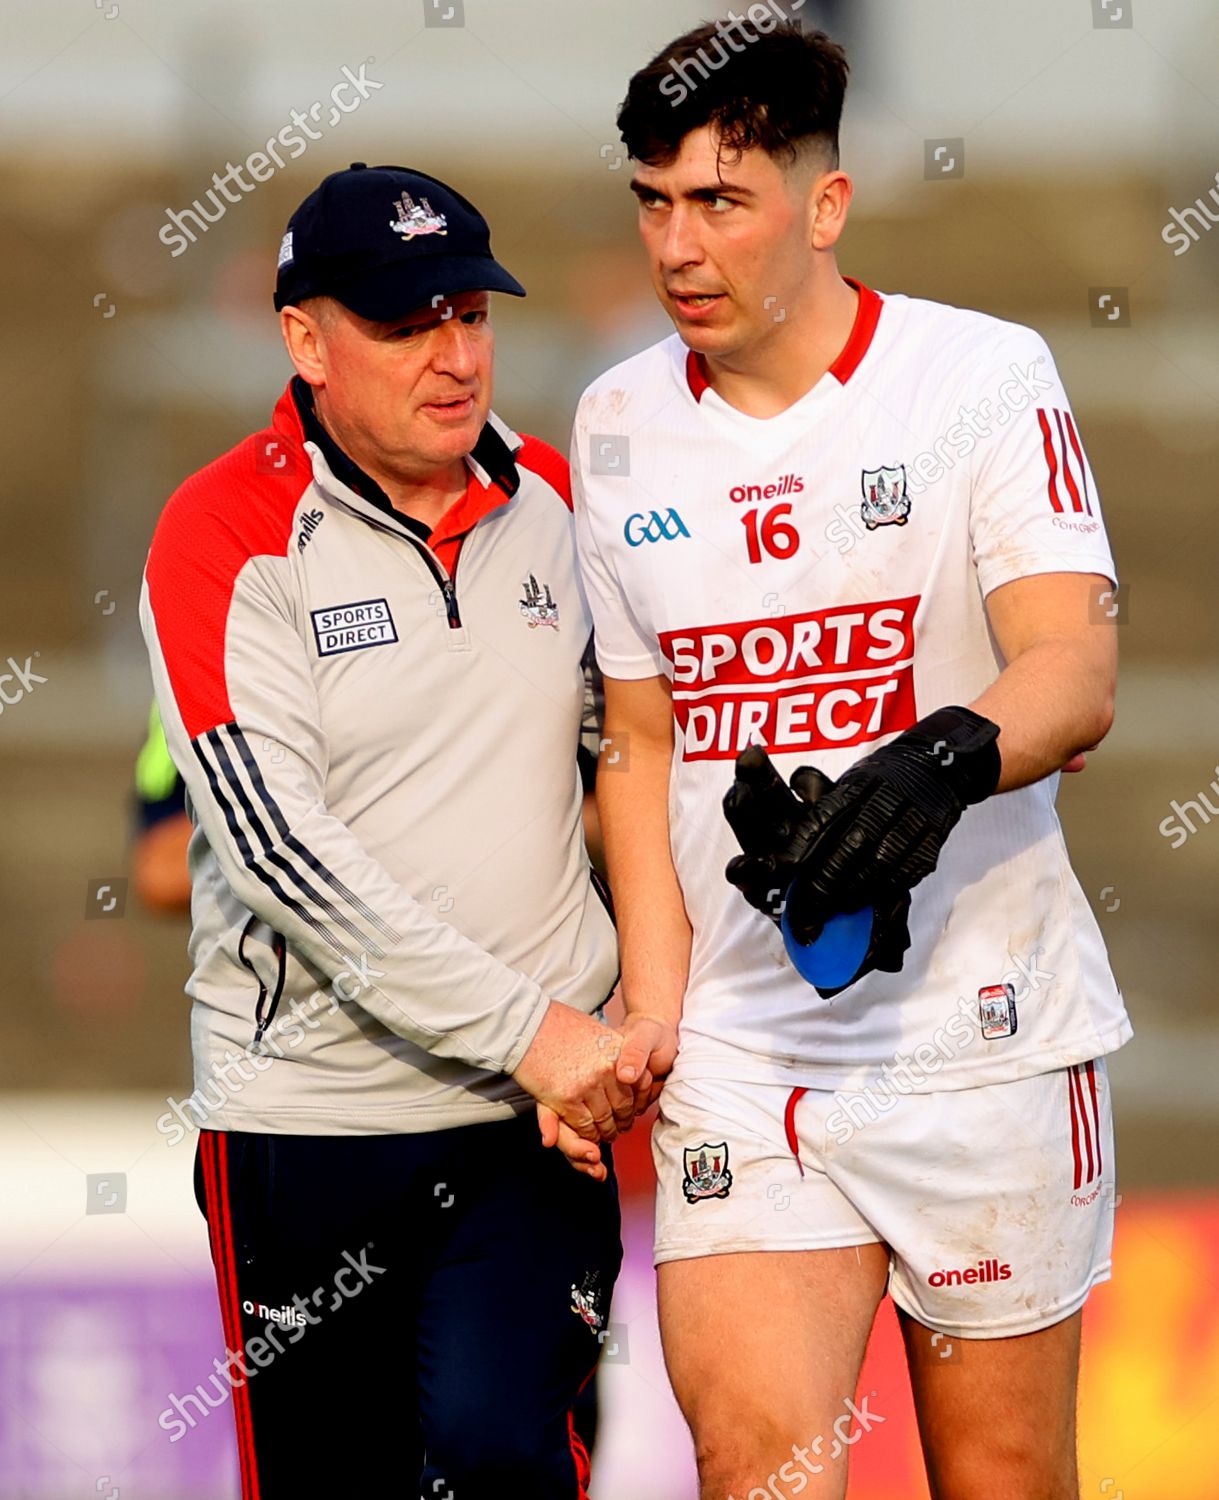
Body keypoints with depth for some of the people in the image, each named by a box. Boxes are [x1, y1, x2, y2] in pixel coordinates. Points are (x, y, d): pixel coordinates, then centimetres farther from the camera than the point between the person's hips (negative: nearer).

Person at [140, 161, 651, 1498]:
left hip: (534, 1113, 2)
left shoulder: (551, 500, 7)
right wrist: (527, 1027, -20)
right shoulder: (226, 535, -9)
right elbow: (278, 845, -18)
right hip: (305, 1117, -2)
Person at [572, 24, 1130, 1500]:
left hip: (981, 1034, -3)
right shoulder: (618, 427, 9)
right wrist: (652, 1011, 3)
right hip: (741, 1042, 3)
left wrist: (940, 764, -38)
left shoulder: (983, 373, -4)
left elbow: (1077, 671, -16)